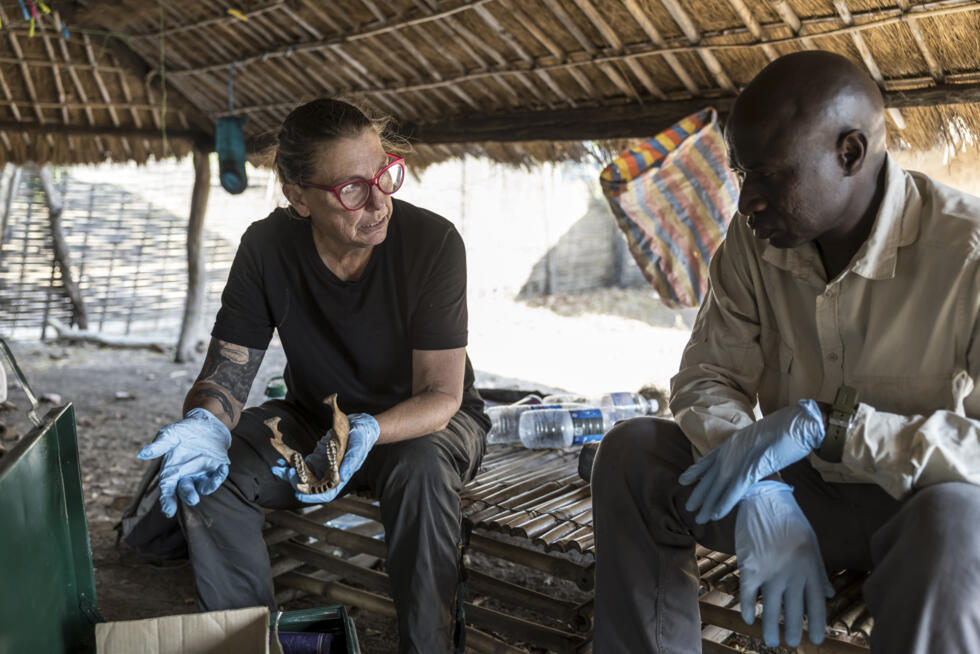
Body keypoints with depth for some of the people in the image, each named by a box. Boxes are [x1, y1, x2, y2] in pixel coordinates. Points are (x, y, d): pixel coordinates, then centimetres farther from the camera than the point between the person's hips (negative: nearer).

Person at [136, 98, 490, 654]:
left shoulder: (433, 242, -23)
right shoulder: (268, 248, -14)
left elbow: (441, 395, -24)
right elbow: (227, 370, -11)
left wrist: (368, 433, -45)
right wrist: (206, 424, -35)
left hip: (425, 421, -3)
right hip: (315, 416, 4)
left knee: (421, 469, -37)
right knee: (207, 472, -19)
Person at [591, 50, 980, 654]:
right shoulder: (755, 238, -6)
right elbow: (705, 378, -7)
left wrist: (823, 423, -35)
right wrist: (761, 498, -25)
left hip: (920, 499, -3)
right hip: (800, 490, 4)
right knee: (631, 453, -16)